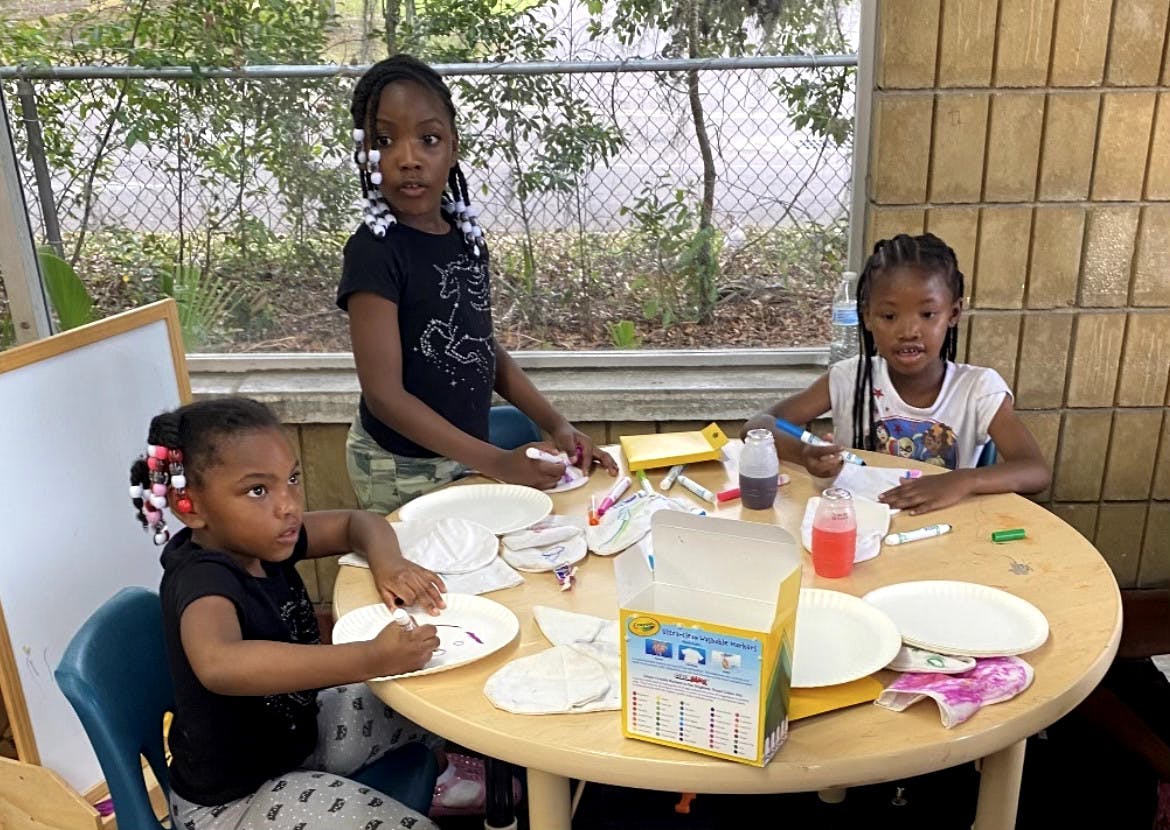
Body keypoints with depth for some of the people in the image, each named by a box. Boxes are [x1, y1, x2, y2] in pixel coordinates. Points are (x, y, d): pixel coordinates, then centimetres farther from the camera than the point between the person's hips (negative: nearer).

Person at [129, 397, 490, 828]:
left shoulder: (259, 541, -9)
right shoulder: (202, 580, -31)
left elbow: (357, 522, 6)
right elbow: (218, 665, -54)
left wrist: (388, 562, -17)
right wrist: (372, 659, -54)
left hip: (295, 733, 8)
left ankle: (443, 775, 35)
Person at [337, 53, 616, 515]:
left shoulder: (465, 235, 0)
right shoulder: (374, 250, -21)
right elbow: (385, 394, -22)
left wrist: (556, 425, 1)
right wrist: (495, 463, -25)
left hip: (467, 455, 6)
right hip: (402, 468, -6)